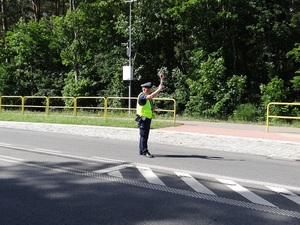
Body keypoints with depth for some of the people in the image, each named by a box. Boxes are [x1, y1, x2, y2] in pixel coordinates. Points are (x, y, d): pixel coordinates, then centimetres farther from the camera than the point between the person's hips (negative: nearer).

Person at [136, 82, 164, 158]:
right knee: (143, 135, -6)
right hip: (143, 118, -10)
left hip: (147, 118, 10)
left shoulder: (147, 96, 16)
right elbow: (151, 96, -31)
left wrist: (152, 107, 6)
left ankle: (141, 151, 20)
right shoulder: (141, 96, -14)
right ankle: (145, 151, -4)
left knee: (145, 135, 13)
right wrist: (159, 89, -25)